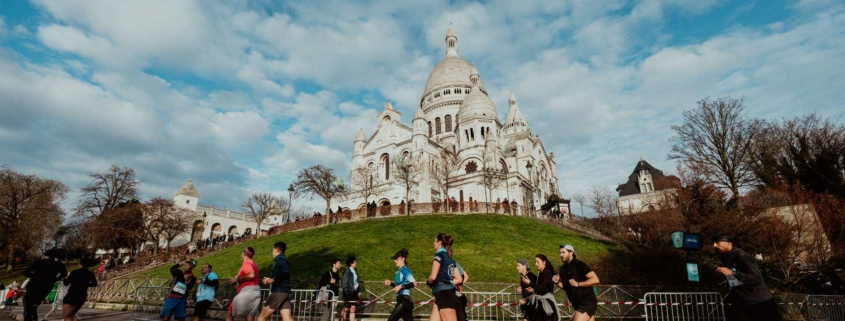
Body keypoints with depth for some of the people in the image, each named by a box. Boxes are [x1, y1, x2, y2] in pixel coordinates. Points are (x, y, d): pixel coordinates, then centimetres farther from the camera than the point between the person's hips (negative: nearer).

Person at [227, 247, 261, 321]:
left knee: (229, 314, 4)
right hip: (254, 292, 9)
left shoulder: (246, 263, -8)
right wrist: (238, 279, 16)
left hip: (248, 291, -9)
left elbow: (251, 275, -25)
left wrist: (237, 279, -14)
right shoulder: (253, 264, 23)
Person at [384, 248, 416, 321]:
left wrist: (401, 286, -23)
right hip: (401, 300, 9)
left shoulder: (404, 270, -10)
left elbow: (414, 284, -19)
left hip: (404, 301, -9)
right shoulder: (399, 271, 16)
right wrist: (390, 283, 8)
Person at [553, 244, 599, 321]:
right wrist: (557, 282, -4)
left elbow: (595, 279, -20)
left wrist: (578, 284, -25)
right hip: (578, 303, 8)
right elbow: (565, 286, 17)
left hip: (587, 301, -8)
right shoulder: (563, 268, 9)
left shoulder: (579, 265, -14)